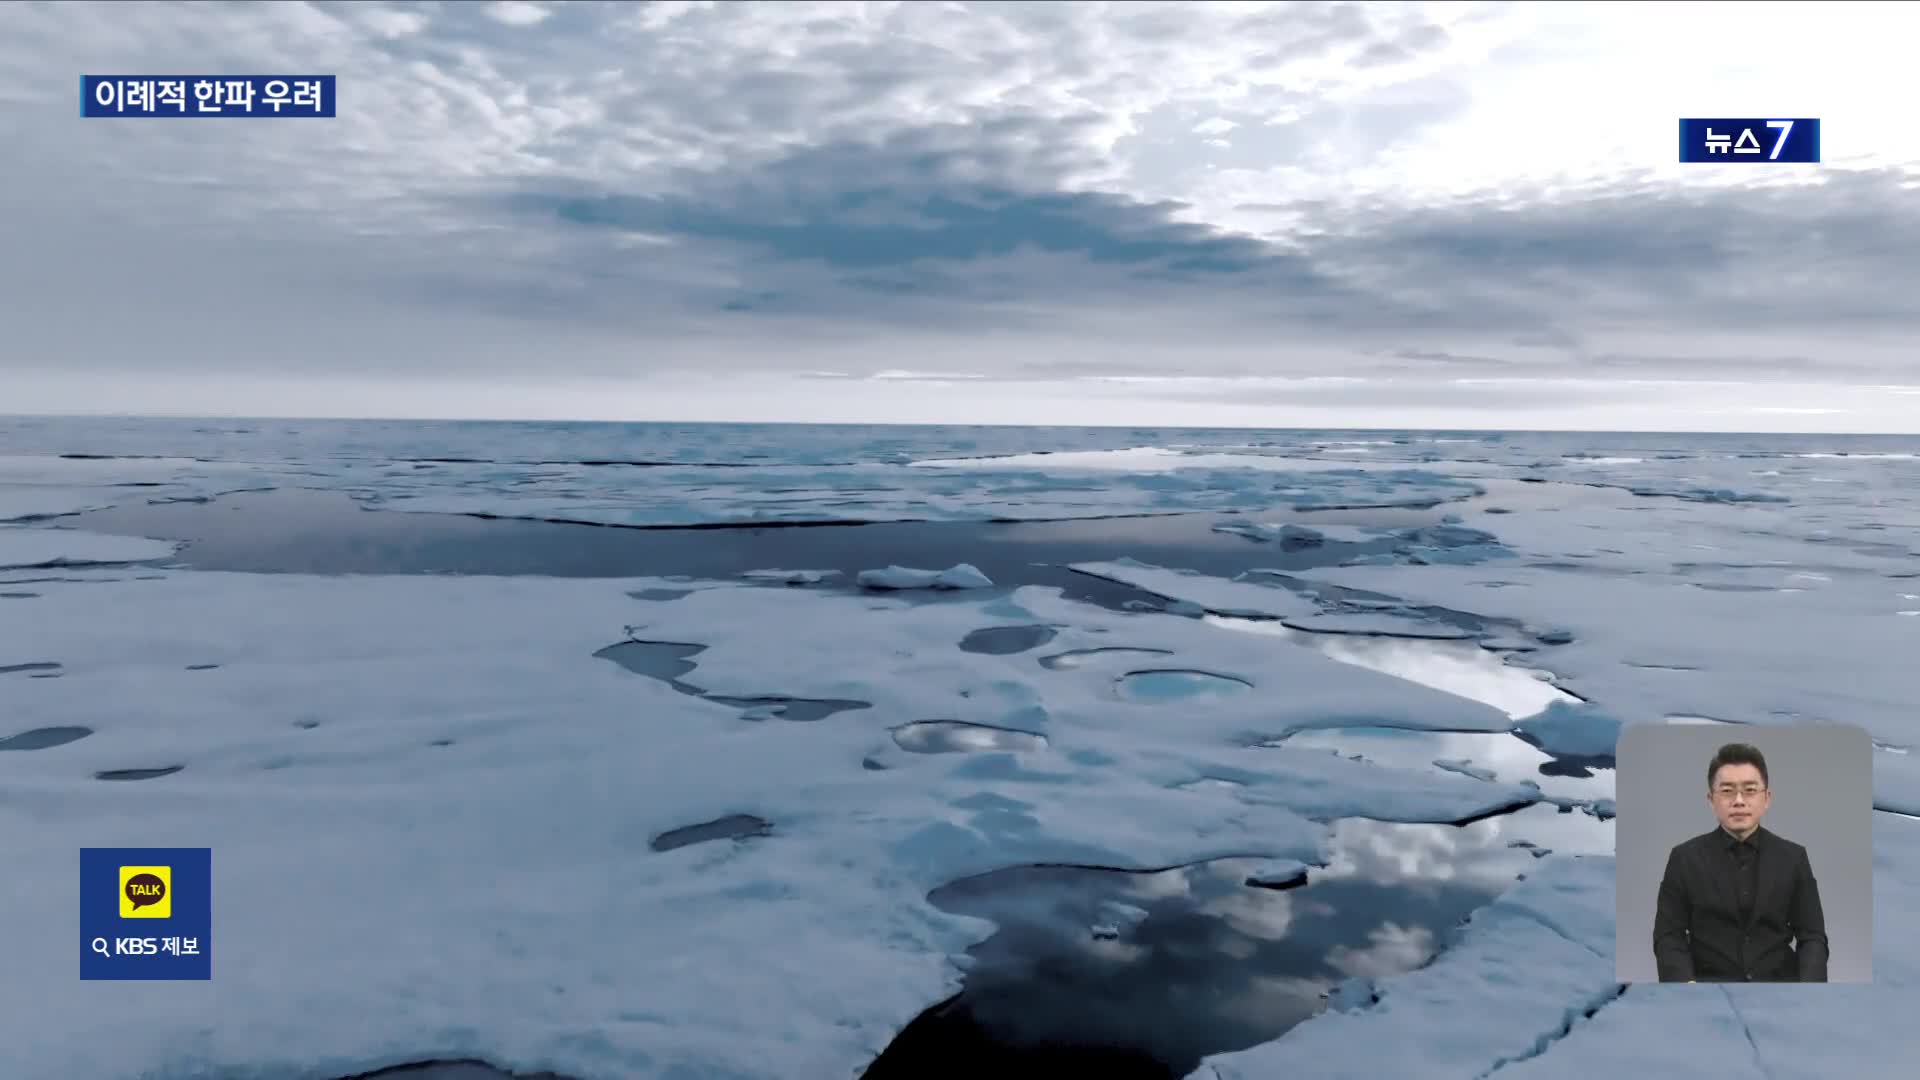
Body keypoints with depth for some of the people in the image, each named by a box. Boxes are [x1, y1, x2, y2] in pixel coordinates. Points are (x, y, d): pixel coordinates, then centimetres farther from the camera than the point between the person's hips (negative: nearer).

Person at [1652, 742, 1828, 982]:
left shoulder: (1793, 857, 7)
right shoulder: (1685, 858, 1)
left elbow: (1812, 936, 5)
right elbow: (1668, 936, 0)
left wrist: (1810, 988, -14)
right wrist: (1685, 982, -18)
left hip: (1777, 980, 2)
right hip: (1710, 980, -2)